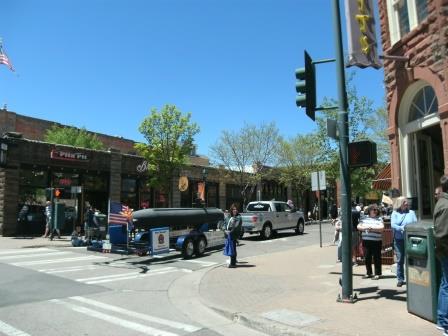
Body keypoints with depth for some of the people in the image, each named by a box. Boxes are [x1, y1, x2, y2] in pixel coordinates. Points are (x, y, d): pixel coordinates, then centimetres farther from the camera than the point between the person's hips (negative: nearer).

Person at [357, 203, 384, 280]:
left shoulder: (379, 219, 3)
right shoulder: (364, 218, 12)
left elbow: (381, 228, -11)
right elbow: (358, 227, 7)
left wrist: (372, 228, -16)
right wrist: (365, 228, -10)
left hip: (376, 241, -3)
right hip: (366, 241, 4)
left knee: (377, 258, 2)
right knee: (367, 258, 10)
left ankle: (377, 274, 13)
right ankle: (369, 273, 22)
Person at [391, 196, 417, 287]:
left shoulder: (411, 212, 8)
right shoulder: (395, 213, 5)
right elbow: (393, 225, -6)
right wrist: (402, 228, -22)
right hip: (399, 239, 0)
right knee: (400, 260, 4)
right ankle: (400, 279, 13)